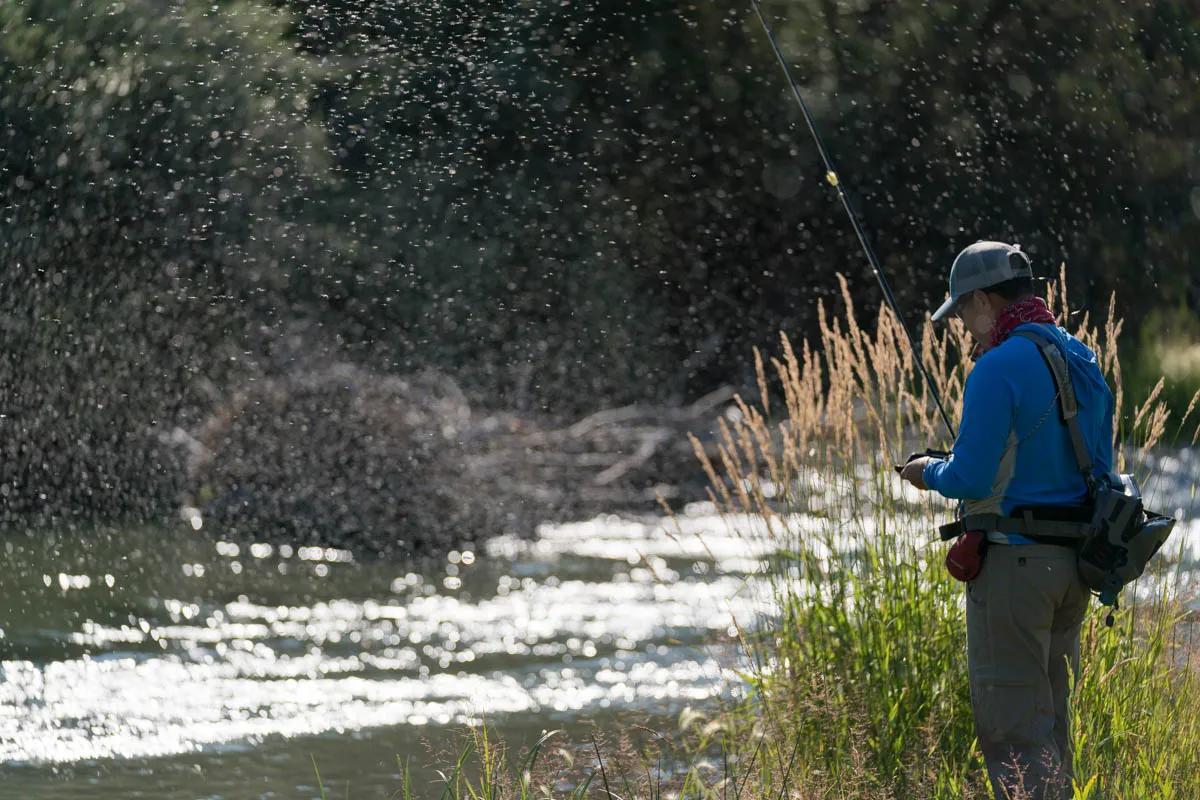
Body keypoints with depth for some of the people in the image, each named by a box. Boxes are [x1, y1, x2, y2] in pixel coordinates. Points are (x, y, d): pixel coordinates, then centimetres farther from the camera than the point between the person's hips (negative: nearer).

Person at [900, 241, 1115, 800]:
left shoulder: (998, 369, -16)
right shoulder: (1084, 362, 11)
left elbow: (970, 479, -20)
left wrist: (929, 472, 2)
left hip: (1013, 562, -8)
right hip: (1073, 564, 8)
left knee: (1011, 731, -4)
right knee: (1050, 718, 18)